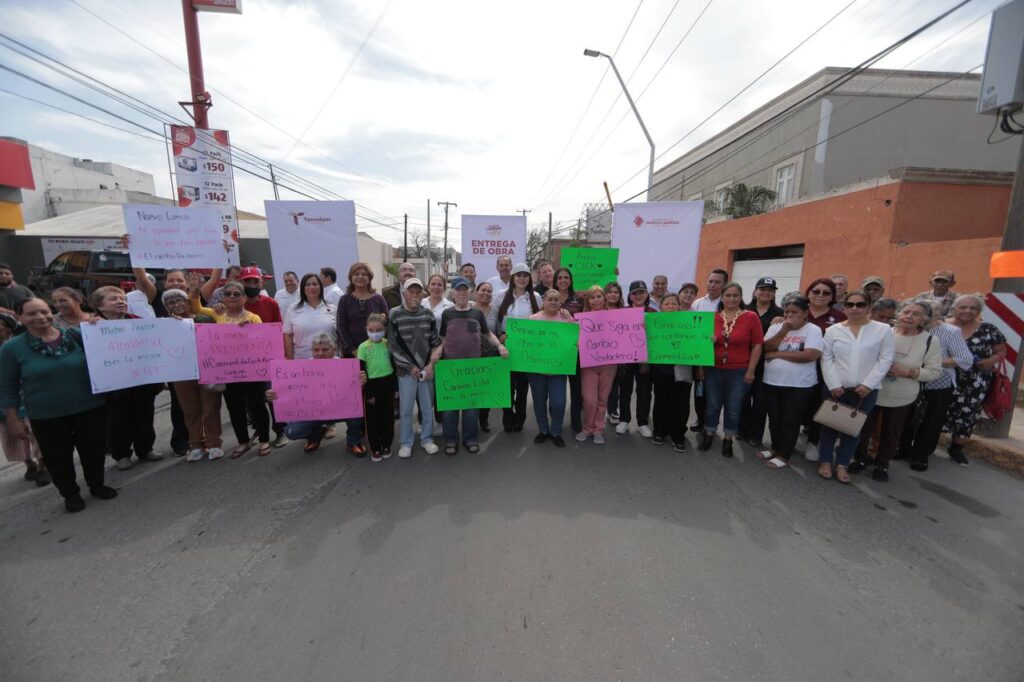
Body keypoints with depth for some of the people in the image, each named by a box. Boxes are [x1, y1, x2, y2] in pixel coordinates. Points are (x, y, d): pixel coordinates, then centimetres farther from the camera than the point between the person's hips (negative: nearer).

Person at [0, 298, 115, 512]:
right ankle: (70, 493, 32)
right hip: (46, 416, 0)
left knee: (94, 449, 12)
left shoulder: (77, 335, -3)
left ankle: (97, 485, 33)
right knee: (57, 457, 12)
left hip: (90, 408, 1)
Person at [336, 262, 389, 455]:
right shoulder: (345, 299, 3)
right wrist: (352, 350, -11)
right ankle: (354, 439, 5)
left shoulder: (378, 299, 5)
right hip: (352, 354, -1)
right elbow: (340, 327, -2)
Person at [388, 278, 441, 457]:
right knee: (406, 409, 4)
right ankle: (405, 443, 21)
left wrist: (431, 365, -4)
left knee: (428, 406, 10)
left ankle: (427, 439, 27)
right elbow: (393, 345, -6)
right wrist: (409, 367, -9)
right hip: (406, 370, -2)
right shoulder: (394, 315, -5)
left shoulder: (428, 314, 3)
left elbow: (436, 342, 6)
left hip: (427, 369, 2)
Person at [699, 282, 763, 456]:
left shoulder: (751, 317, -6)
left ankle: (728, 440, 28)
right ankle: (708, 435, 32)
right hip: (713, 370, 1)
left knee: (733, 409, 11)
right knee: (712, 406, 13)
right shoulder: (712, 317, -1)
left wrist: (750, 371, -5)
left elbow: (757, 346, -3)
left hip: (739, 372, -1)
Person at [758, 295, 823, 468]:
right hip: (772, 383, 4)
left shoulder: (813, 330, -7)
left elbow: (811, 355, -20)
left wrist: (778, 354, -15)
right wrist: (783, 330, -17)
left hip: (799, 386, -4)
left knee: (790, 421, 6)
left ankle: (783, 456, 18)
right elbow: (766, 348, -7)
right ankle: (775, 448, 33)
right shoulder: (776, 327, 5)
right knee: (774, 419, 15)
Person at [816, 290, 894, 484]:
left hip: (866, 390, 0)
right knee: (830, 424, 7)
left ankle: (842, 464, 22)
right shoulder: (833, 330, 1)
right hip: (836, 388, 0)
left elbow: (885, 360, -3)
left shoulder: (883, 330, 0)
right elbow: (826, 359, -1)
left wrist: (868, 384, -11)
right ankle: (825, 461, 21)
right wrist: (834, 385, -10)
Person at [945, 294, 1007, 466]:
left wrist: (991, 360, -11)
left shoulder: (988, 330, 1)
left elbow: (1001, 351, 8)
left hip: (974, 384, 2)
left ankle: (956, 449, 26)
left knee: (967, 414, 8)